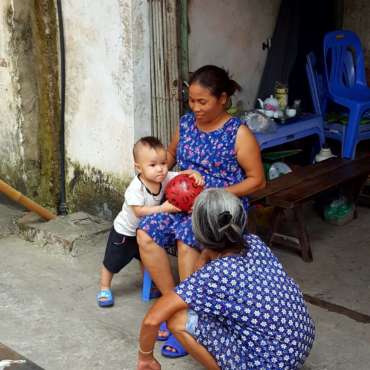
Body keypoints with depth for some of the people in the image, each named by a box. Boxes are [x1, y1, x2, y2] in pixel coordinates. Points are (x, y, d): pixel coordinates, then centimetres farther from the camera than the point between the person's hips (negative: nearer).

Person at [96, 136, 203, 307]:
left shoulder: (165, 178, -20)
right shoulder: (135, 188, -36)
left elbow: (183, 174, -15)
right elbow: (139, 211, -41)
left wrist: (195, 175, -38)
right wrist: (162, 208, -47)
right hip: (124, 232, -6)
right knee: (112, 262, 9)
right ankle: (104, 289, 30)